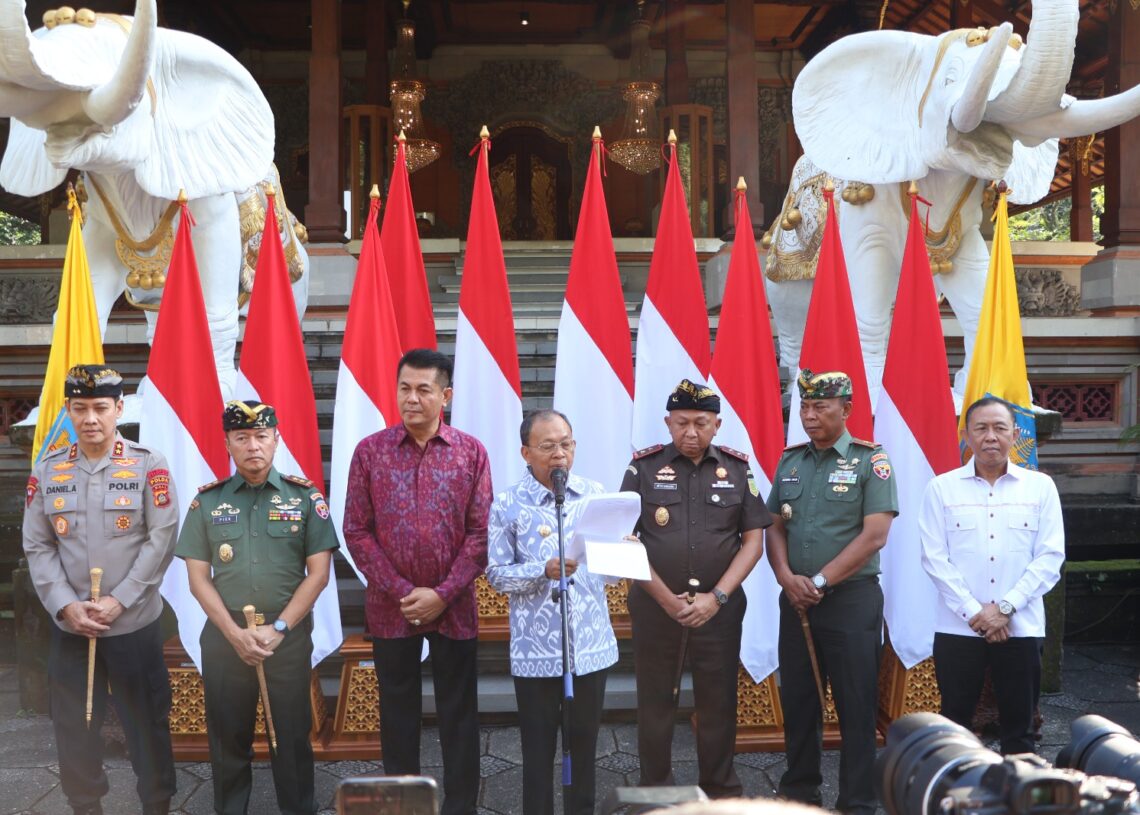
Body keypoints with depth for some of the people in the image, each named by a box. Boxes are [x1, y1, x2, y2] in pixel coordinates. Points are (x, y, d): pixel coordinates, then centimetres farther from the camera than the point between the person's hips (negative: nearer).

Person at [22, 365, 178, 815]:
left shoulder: (149, 465, -5)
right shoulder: (47, 470, 4)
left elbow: (162, 539, -9)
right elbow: (37, 547, 2)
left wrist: (118, 600, -14)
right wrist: (65, 605, -10)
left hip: (135, 624, -2)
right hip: (69, 627, 3)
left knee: (147, 723, 7)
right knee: (73, 726, 11)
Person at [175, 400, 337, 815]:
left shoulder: (305, 496, 0)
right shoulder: (207, 500, 3)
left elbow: (318, 573, -3)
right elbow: (198, 578, 1)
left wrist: (277, 629, -11)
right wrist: (236, 634, -10)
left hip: (289, 635, -1)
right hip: (224, 637, 1)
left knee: (292, 734, 6)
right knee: (228, 735, 10)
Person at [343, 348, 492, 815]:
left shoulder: (471, 453, -2)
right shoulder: (370, 451, -1)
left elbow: (481, 533, -4)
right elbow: (357, 531, -2)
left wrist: (442, 595, -11)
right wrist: (401, 592, -10)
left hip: (454, 608, 0)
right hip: (390, 608, 1)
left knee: (458, 714, 7)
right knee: (397, 713, 11)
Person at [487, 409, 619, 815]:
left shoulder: (595, 495, 4)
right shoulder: (508, 505, -6)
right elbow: (497, 573, -7)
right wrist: (545, 571, -21)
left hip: (591, 644, 3)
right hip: (536, 650, -3)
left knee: (585, 745, 15)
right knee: (538, 750, 7)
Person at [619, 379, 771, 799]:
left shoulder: (737, 468, 3)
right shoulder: (644, 468, -1)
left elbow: (753, 539, 1)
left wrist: (716, 597, -9)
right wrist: (666, 598, -11)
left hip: (719, 607, 1)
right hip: (655, 606, -1)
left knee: (719, 702, 8)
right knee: (655, 702, 8)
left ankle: (721, 791, 23)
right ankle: (654, 791, 21)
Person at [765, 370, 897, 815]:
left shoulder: (871, 460, -6)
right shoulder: (789, 461, 10)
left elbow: (874, 535, -13)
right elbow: (775, 528, 11)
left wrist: (820, 582, -15)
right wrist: (787, 578, -8)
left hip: (851, 599, -5)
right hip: (795, 598, 5)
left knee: (855, 706, 1)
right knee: (797, 700, 11)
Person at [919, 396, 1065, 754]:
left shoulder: (1040, 486, 4)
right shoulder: (942, 488, 2)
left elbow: (1050, 557, -1)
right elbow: (935, 558, -2)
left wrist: (1005, 607, -10)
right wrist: (974, 612, -10)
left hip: (1021, 628, 1)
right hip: (957, 628, 0)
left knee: (1018, 727, 7)